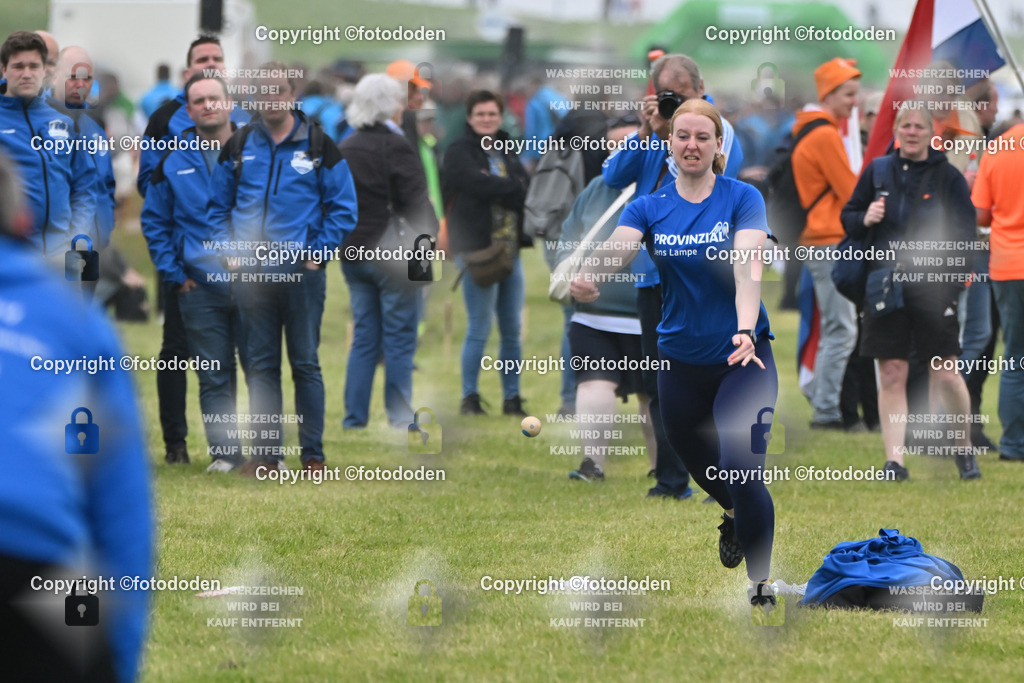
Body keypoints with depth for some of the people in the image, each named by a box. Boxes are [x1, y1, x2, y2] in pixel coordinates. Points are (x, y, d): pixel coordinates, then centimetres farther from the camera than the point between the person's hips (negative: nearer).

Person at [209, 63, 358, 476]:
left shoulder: (319, 146, 2)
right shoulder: (238, 147, 8)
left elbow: (343, 208, 5)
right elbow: (218, 206, 16)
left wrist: (318, 253, -3)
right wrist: (230, 251, 4)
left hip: (301, 272, -2)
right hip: (251, 272, 2)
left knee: (305, 364, 0)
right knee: (260, 366, 5)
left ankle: (313, 454, 5)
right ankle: (265, 453, 9)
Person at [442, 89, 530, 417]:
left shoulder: (507, 153, 17)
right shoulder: (460, 153, -2)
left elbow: (525, 187, 4)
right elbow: (480, 184, -18)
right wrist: (516, 190, -9)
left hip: (509, 250, 6)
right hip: (477, 249, -6)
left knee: (513, 329, 8)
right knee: (480, 328, -5)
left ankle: (512, 398, 14)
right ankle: (469, 398, 3)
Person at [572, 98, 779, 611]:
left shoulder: (742, 199, -8)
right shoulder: (650, 207, -1)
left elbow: (748, 265, -24)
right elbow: (616, 246, -21)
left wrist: (745, 330, -41)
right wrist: (587, 275, -44)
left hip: (742, 356, -4)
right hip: (680, 359, 4)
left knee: (739, 466, -20)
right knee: (700, 466, 20)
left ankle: (761, 588, -8)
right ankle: (735, 515, 55)